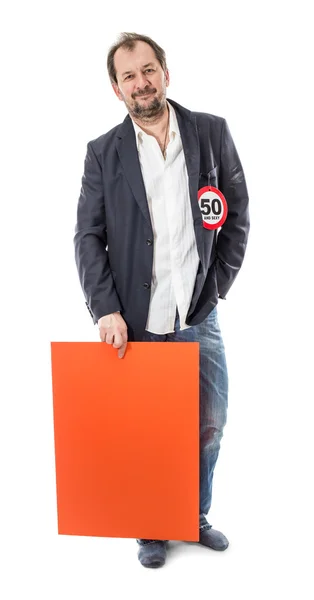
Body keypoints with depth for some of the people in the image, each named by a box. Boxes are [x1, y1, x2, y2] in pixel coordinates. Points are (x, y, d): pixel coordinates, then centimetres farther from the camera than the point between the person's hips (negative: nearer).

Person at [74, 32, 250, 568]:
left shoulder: (212, 132, 4)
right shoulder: (103, 152, 1)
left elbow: (238, 213, 9)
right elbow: (88, 236, -1)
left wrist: (217, 283, 3)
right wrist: (105, 309, -10)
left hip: (199, 319, 2)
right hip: (137, 325, -2)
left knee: (209, 426, 13)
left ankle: (195, 517, 38)